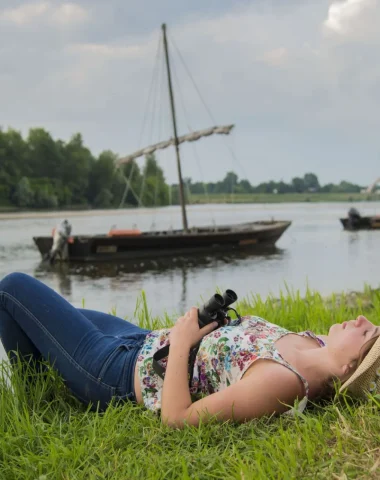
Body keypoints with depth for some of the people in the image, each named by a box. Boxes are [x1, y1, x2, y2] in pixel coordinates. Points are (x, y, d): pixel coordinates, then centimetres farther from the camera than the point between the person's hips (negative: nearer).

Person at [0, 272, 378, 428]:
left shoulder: (281, 382, -37)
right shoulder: (314, 347, -12)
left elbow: (175, 417, -33)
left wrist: (181, 339, -25)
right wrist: (247, 326, -3)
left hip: (118, 374, -8)